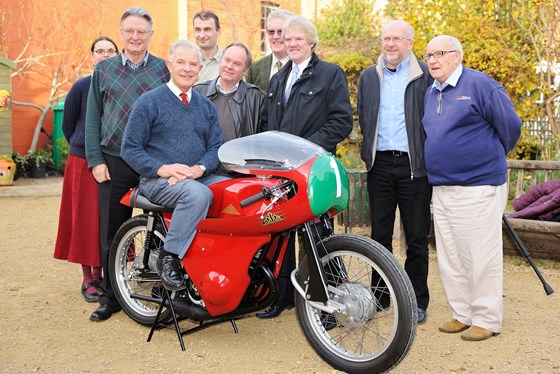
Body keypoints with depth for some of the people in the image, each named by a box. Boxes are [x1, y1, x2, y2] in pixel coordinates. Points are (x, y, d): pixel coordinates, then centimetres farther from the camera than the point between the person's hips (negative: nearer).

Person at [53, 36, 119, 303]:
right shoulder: (82, 86, -1)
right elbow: (68, 125, 6)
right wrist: (87, 150, 9)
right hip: (84, 162, -2)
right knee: (85, 219, 1)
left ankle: (101, 273, 21)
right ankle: (87, 279, 11)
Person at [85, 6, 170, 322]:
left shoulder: (164, 69, 4)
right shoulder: (104, 69, 10)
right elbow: (93, 117, 9)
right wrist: (95, 160, 0)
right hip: (114, 163, 2)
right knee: (111, 234, 7)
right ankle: (111, 297, 21)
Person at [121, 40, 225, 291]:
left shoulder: (206, 106, 17)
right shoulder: (150, 101, 2)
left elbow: (216, 146, 9)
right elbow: (130, 149, -2)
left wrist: (199, 169, -13)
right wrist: (162, 168, -17)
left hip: (199, 177, 5)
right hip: (158, 180, -5)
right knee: (198, 194, -36)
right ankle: (168, 258, -21)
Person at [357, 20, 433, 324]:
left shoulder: (426, 76, -1)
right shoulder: (368, 77, 12)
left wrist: (428, 158, -4)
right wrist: (371, 150, 12)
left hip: (414, 165, -3)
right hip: (379, 164, 4)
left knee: (417, 238, 4)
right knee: (380, 235, 9)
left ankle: (417, 301, 15)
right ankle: (380, 296, 21)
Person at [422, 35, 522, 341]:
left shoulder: (480, 84, -8)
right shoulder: (430, 93, 14)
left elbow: (510, 125, -6)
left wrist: (491, 156, 7)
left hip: (478, 186, -7)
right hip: (441, 188, 8)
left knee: (481, 257, 0)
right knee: (449, 257, 11)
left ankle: (486, 319, 12)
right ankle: (462, 314, 24)